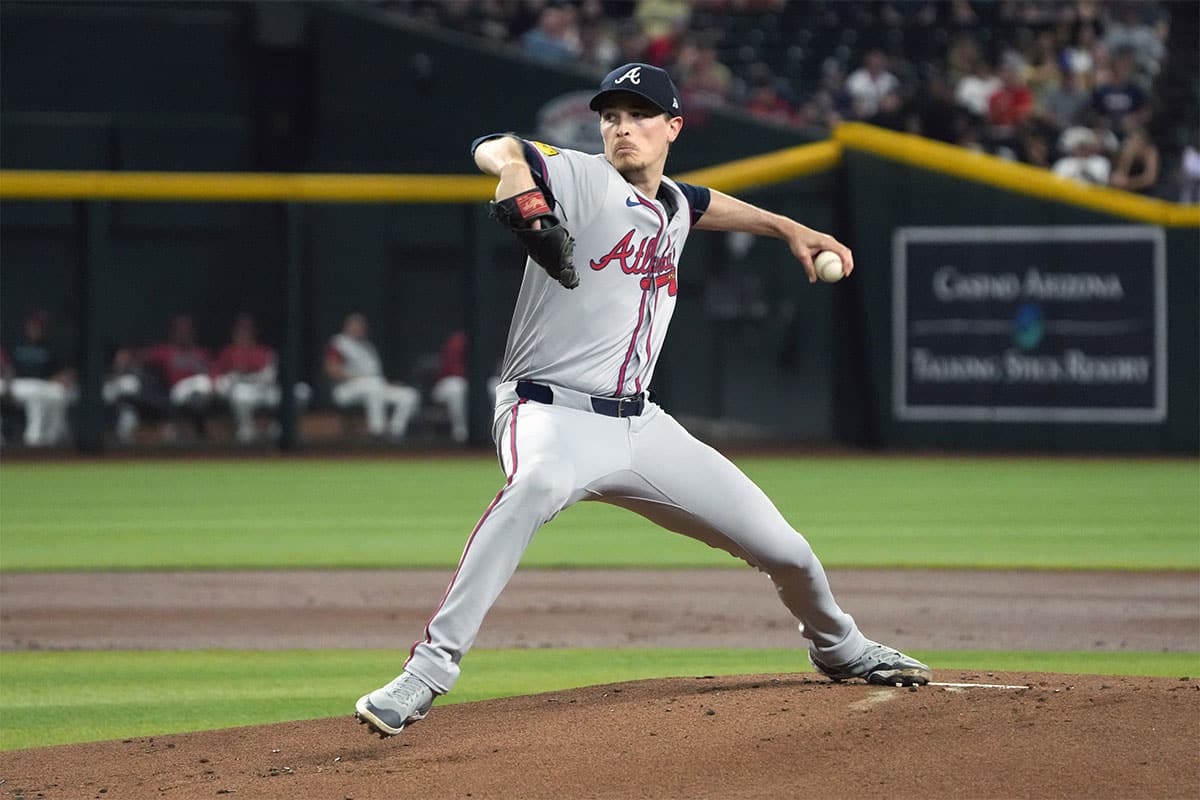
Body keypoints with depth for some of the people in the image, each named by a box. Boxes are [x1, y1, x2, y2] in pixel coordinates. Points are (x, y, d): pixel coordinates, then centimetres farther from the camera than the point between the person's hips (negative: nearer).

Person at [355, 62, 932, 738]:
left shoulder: (672, 206, 14)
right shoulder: (581, 180, -6)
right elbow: (495, 149, -25)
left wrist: (788, 229, 39)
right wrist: (523, 191, -45)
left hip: (641, 427, 7)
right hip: (553, 413, -7)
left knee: (786, 551, 7)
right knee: (539, 483, -44)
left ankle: (839, 648, 41)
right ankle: (430, 670, -45)